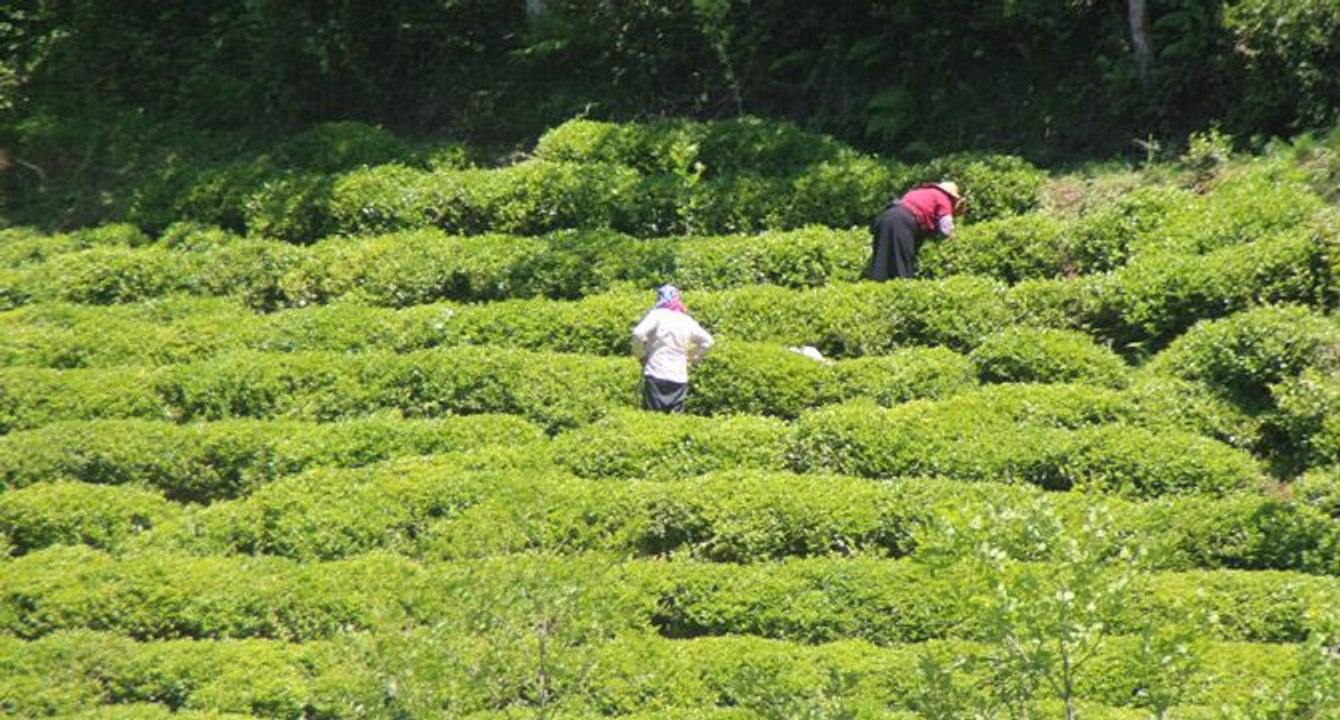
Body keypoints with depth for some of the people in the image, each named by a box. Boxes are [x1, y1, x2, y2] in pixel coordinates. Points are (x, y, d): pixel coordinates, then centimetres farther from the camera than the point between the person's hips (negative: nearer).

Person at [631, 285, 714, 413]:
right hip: (679, 378, 4)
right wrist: (692, 357, 19)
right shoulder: (687, 321, 10)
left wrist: (640, 354, -1)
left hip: (656, 374, -4)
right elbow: (707, 341, 17)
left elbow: (638, 333, -17)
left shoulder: (657, 315, -4)